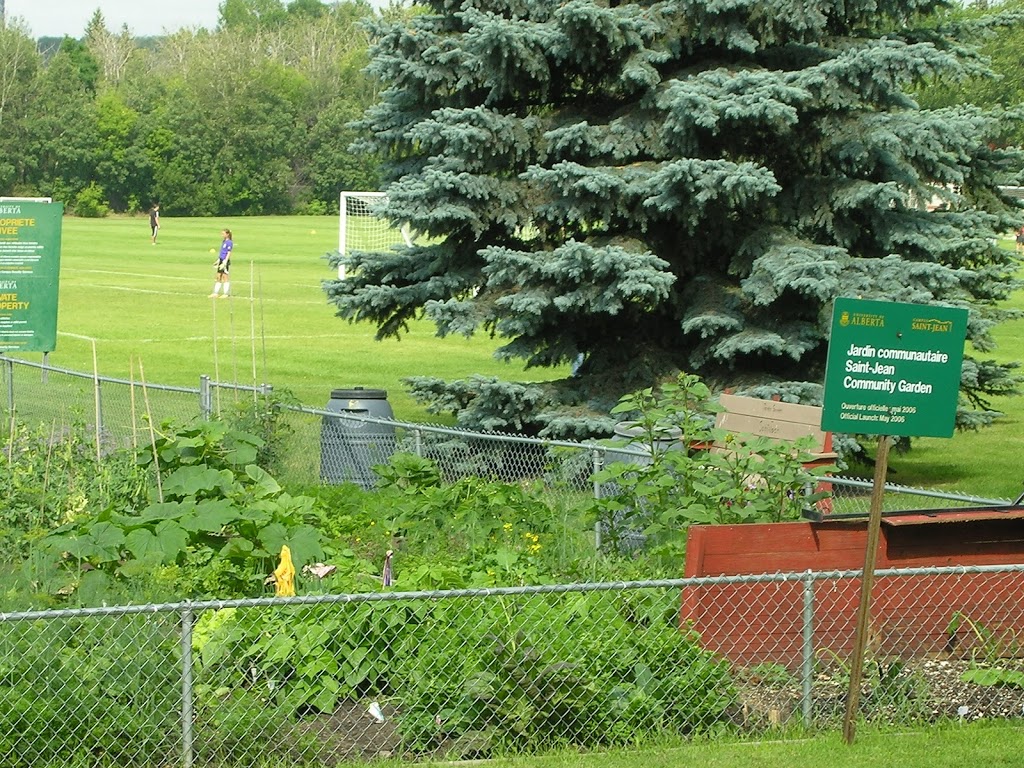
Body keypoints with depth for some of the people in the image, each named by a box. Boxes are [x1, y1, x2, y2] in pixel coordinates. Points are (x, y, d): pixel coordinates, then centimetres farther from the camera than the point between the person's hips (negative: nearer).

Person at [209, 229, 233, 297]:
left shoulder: (229, 242, -12)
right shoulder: (223, 241, 15)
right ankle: (215, 293, 13)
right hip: (221, 260, 9)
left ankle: (225, 294, 3)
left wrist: (224, 263, -19)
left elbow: (229, 253, -15)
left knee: (225, 277, -2)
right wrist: (218, 260, 21)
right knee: (218, 277, 9)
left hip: (226, 261, -9)